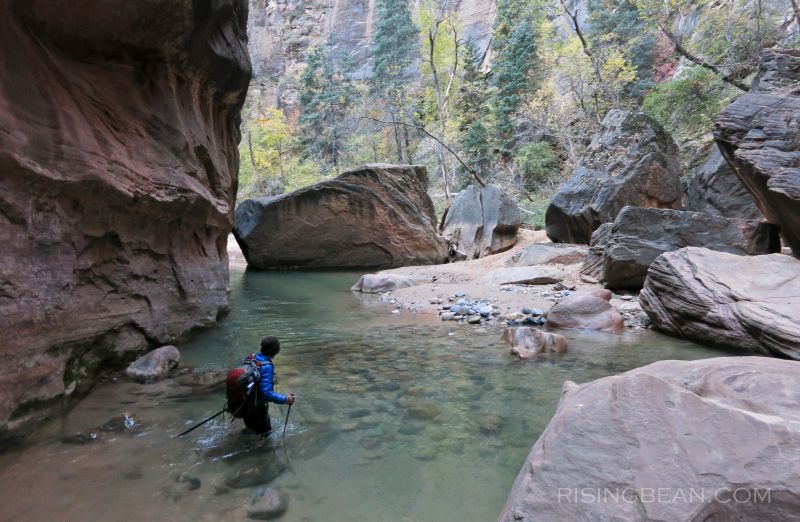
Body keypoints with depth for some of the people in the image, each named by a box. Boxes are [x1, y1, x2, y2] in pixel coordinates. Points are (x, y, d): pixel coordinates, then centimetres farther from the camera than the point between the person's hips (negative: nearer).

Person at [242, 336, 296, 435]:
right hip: (257, 407, -7)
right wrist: (285, 399, -27)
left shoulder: (250, 358, -7)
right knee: (264, 431, 16)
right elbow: (267, 393, -34)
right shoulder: (266, 367, -30)